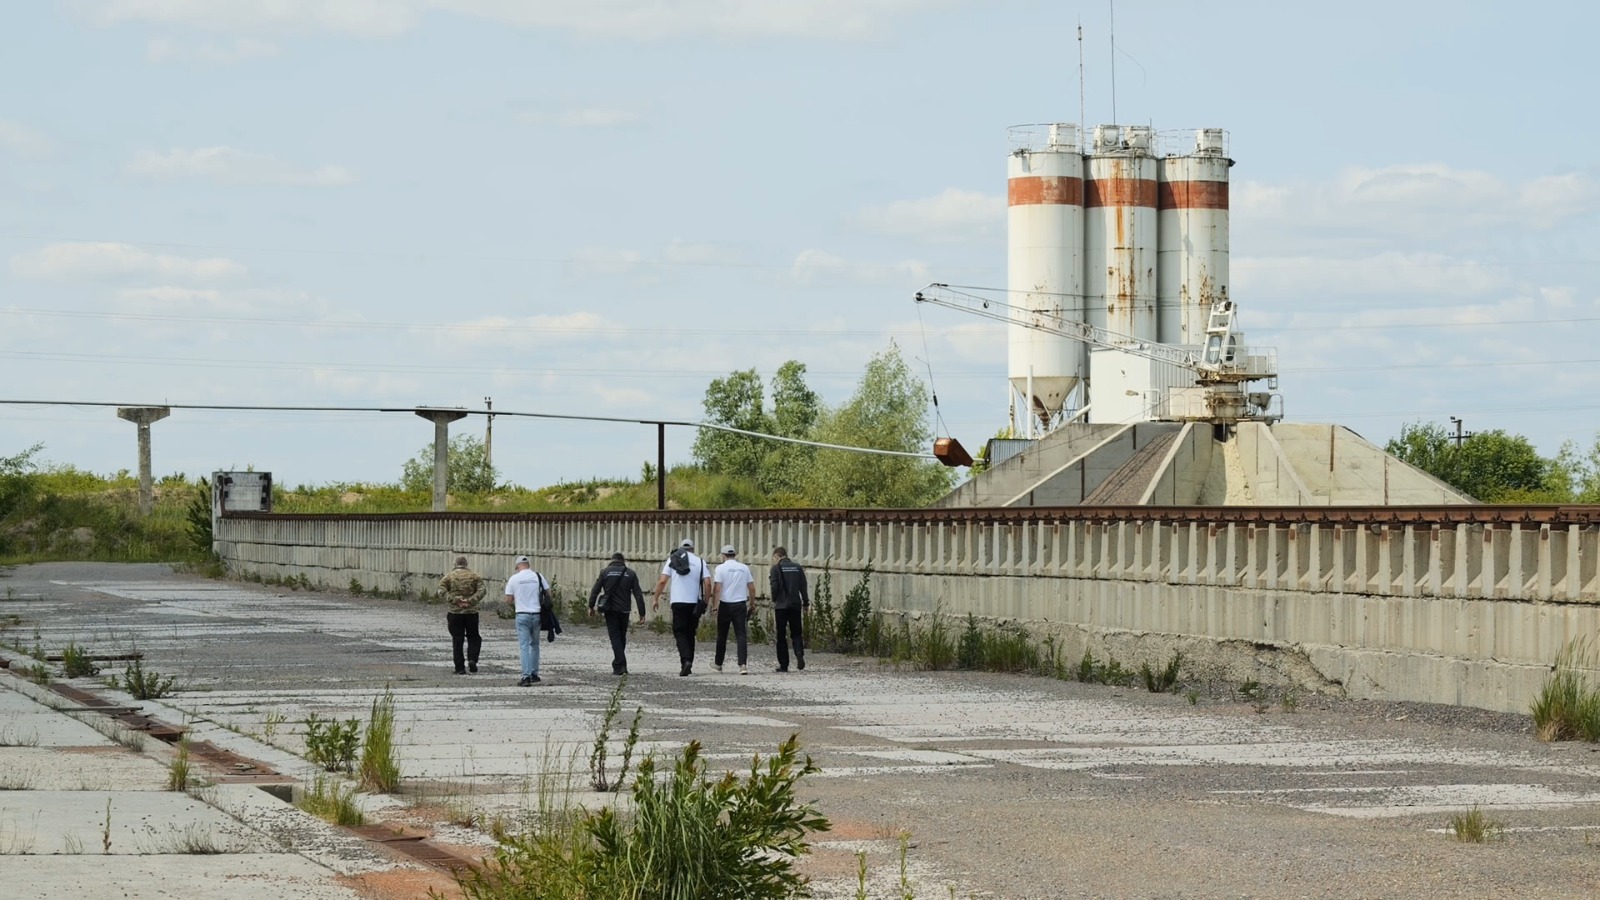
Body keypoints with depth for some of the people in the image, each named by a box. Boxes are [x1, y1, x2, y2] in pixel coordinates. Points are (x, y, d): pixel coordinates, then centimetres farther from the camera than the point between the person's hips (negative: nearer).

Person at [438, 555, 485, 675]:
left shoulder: (448, 576, 2)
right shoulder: (475, 576, 5)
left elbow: (442, 591, -10)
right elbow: (481, 591, -7)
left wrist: (455, 600, -14)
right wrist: (470, 601, -12)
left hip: (454, 612, 0)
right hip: (471, 612, 1)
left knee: (457, 641, 4)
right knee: (473, 638, 14)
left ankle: (460, 668, 2)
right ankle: (472, 659, -8)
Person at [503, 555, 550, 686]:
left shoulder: (514, 579, -2)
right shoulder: (538, 576, 2)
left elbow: (508, 601, -2)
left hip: (522, 615, -2)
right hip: (537, 615, 2)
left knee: (524, 646, -2)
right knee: (534, 644, 17)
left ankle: (526, 676, -11)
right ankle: (534, 674, 19)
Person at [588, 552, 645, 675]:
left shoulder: (605, 572, 1)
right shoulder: (630, 574, 4)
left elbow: (595, 590, -1)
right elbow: (638, 594, 1)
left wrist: (591, 606, 9)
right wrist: (642, 613, 2)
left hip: (610, 610, -2)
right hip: (624, 610, 2)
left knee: (615, 637, -3)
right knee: (622, 637, 16)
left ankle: (620, 666, -15)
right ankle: (618, 664, 22)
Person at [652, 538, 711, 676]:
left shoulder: (672, 560, 5)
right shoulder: (700, 561, 6)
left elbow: (662, 581, -2)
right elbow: (707, 583, -3)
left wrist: (656, 599, 5)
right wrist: (705, 601, 8)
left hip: (678, 602, -2)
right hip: (695, 603, 2)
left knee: (680, 632, 0)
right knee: (690, 633, 13)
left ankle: (686, 660, -21)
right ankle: (688, 663, 14)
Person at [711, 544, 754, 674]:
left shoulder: (721, 568, -5)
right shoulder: (744, 568, 6)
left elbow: (717, 588, -12)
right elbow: (751, 587, 9)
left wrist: (714, 606, -8)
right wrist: (752, 604, 19)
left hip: (725, 605, -2)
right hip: (741, 604, 2)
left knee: (722, 635, 12)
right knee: (741, 634, -3)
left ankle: (718, 663, 24)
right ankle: (743, 665, -16)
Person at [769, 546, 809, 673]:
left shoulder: (776, 568, -5)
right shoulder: (797, 567, 7)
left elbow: (775, 587, -11)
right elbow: (803, 586, 6)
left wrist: (774, 600, 6)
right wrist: (806, 603, 12)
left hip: (781, 605, -3)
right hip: (795, 605, 3)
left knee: (781, 635, 4)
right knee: (796, 632, 11)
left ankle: (783, 665, 3)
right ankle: (799, 653, -17)